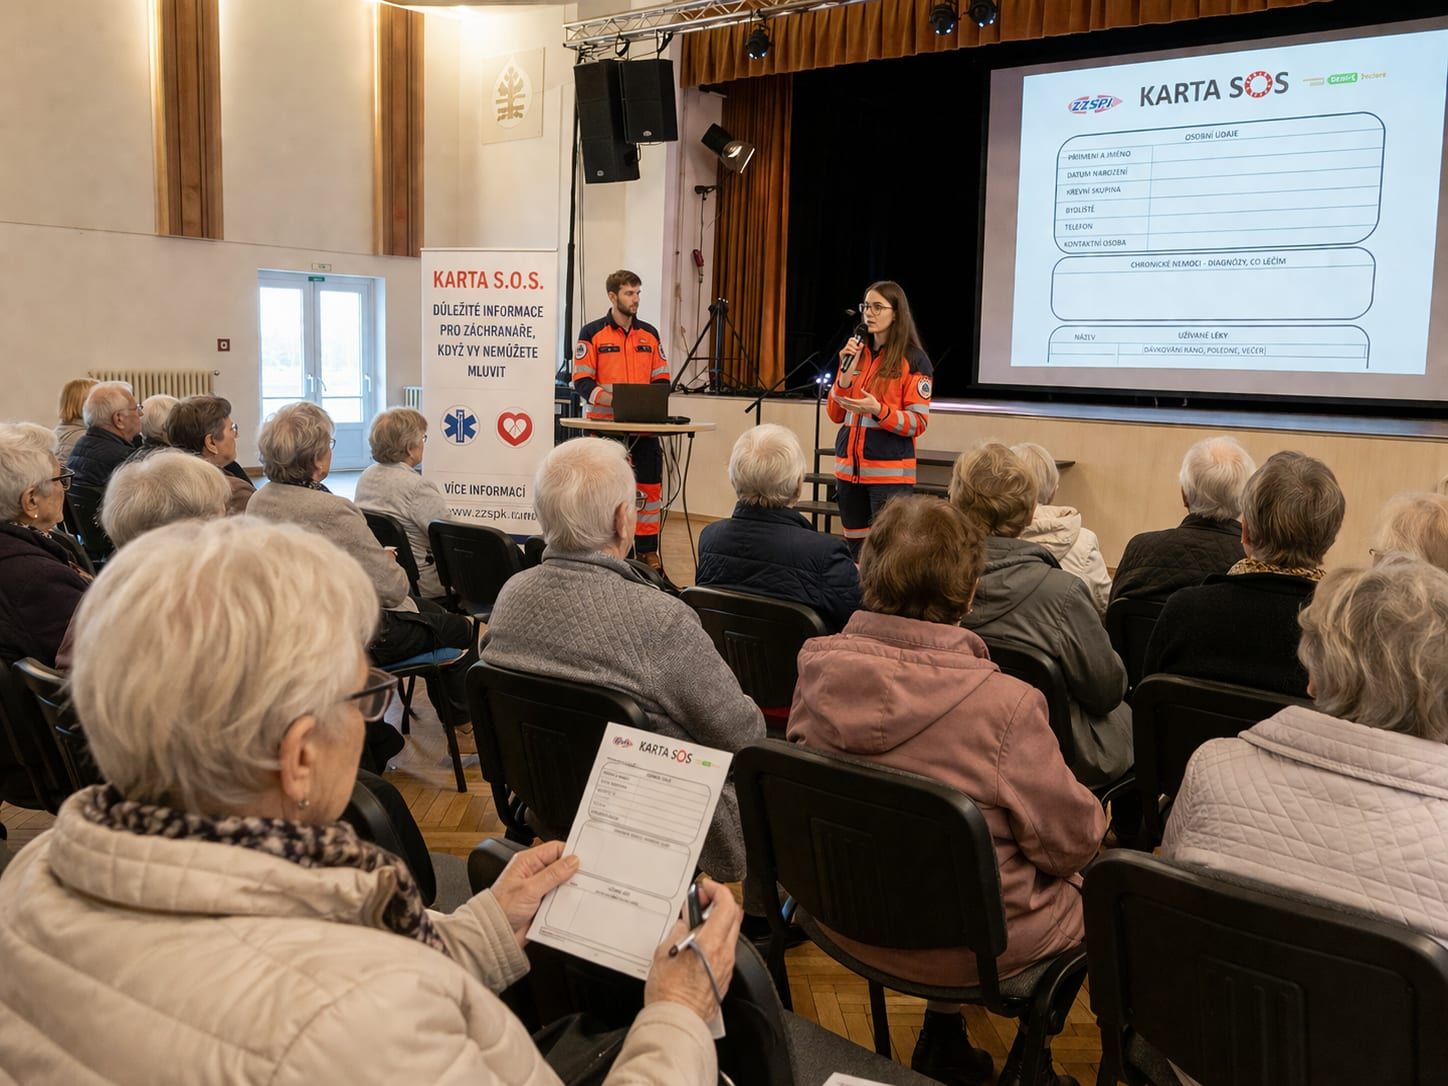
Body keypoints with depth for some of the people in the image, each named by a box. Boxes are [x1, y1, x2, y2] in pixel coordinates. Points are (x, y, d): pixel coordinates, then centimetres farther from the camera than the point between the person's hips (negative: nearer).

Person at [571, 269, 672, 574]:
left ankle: (647, 549, 12)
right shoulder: (592, 333, 0)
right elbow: (582, 380, -5)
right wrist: (609, 399, -22)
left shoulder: (650, 334, 11)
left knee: (649, 486, 2)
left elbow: (661, 378, 13)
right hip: (604, 424, -3)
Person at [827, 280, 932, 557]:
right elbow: (835, 414, 8)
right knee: (855, 551, 10)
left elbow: (919, 422, -8)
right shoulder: (856, 353, 11)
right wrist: (847, 372, -6)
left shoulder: (914, 360, -5)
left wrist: (878, 410, -23)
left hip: (890, 472, -6)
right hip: (849, 468, 6)